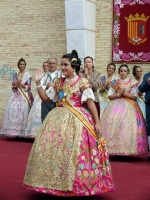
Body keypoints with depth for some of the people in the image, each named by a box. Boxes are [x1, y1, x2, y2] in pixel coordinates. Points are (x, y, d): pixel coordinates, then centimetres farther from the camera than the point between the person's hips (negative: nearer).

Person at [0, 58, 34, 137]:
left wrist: (21, 84, -14)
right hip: (15, 96, 4)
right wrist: (16, 84, -9)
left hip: (24, 96, -4)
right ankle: (13, 131, -3)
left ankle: (21, 133, -9)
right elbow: (13, 86, 12)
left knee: (22, 112, -11)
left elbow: (28, 87, -2)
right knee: (12, 111, -6)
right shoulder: (15, 75, 14)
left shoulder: (27, 75, 3)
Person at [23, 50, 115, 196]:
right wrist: (38, 83, 4)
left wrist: (97, 122, -11)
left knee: (74, 151, -7)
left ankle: (76, 185, 5)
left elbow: (90, 102, -7)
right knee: (53, 148, 2)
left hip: (76, 120, -5)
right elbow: (45, 98, 14)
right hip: (58, 118, 5)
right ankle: (55, 182, 14)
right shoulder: (58, 83, 11)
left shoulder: (82, 83, -4)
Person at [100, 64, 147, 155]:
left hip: (128, 107, -2)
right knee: (113, 124, -11)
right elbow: (110, 96, 5)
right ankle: (116, 150, -7)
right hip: (115, 106, 2)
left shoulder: (133, 82, 6)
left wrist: (125, 94, -11)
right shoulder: (115, 83, 12)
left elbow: (135, 96, 1)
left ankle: (126, 151, -10)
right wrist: (119, 94, -10)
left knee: (127, 126, -14)